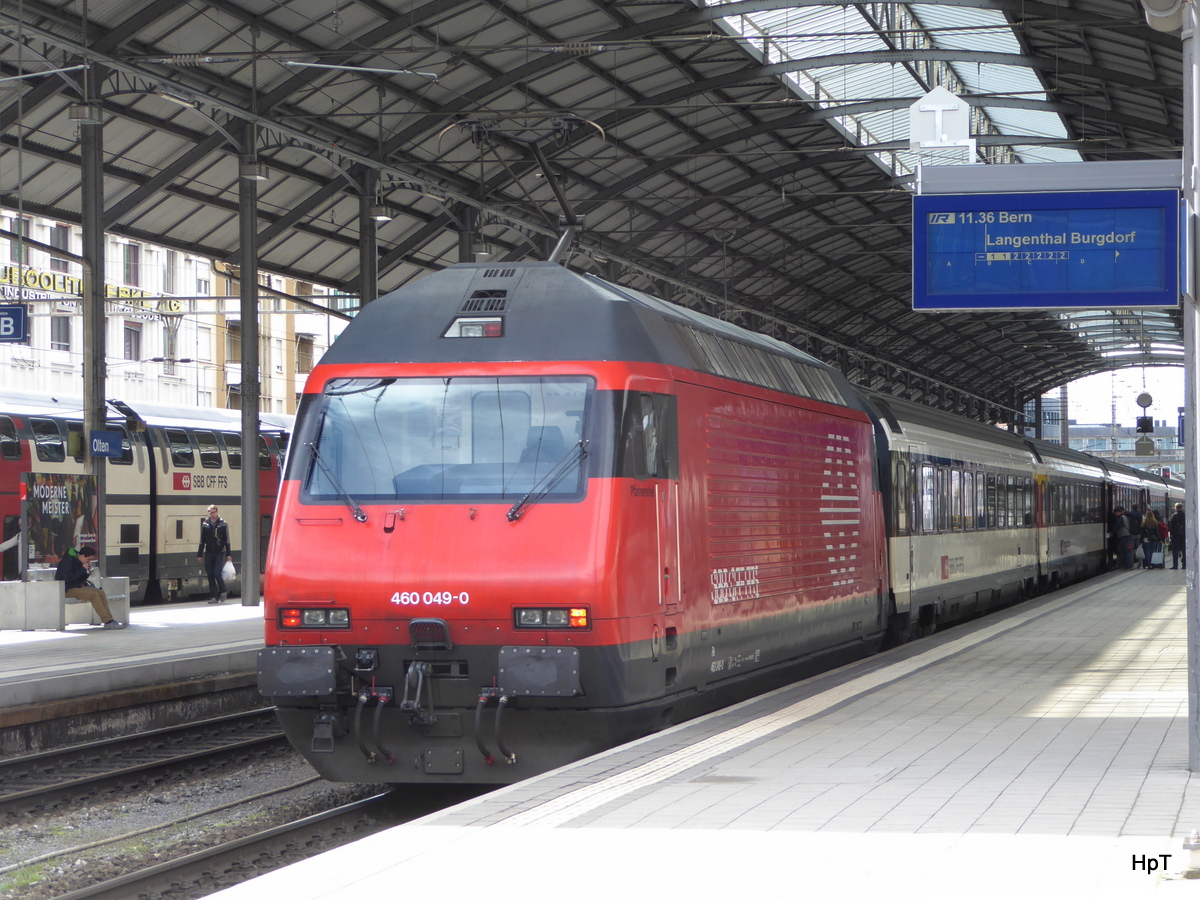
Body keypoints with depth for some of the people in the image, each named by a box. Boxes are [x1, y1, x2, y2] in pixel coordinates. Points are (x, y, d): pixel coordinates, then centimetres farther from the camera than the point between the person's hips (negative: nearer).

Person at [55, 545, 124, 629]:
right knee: (94, 595, -27)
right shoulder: (68, 560, -13)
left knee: (101, 593, -8)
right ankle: (107, 621, -29)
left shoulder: (77, 560, 15)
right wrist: (82, 569, -16)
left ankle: (109, 619, -17)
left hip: (78, 587, 9)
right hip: (67, 590, -9)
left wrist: (88, 572, 0)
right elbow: (68, 578, -23)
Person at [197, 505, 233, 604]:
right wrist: (200, 554, 9)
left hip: (219, 552, -3)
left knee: (217, 573, -12)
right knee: (210, 575, 1)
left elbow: (227, 540, 3)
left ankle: (222, 592, 10)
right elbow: (202, 541, 12)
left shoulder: (223, 524, 1)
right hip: (208, 553, 3)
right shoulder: (205, 524, 7)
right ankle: (214, 596, 7)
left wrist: (228, 554, -2)